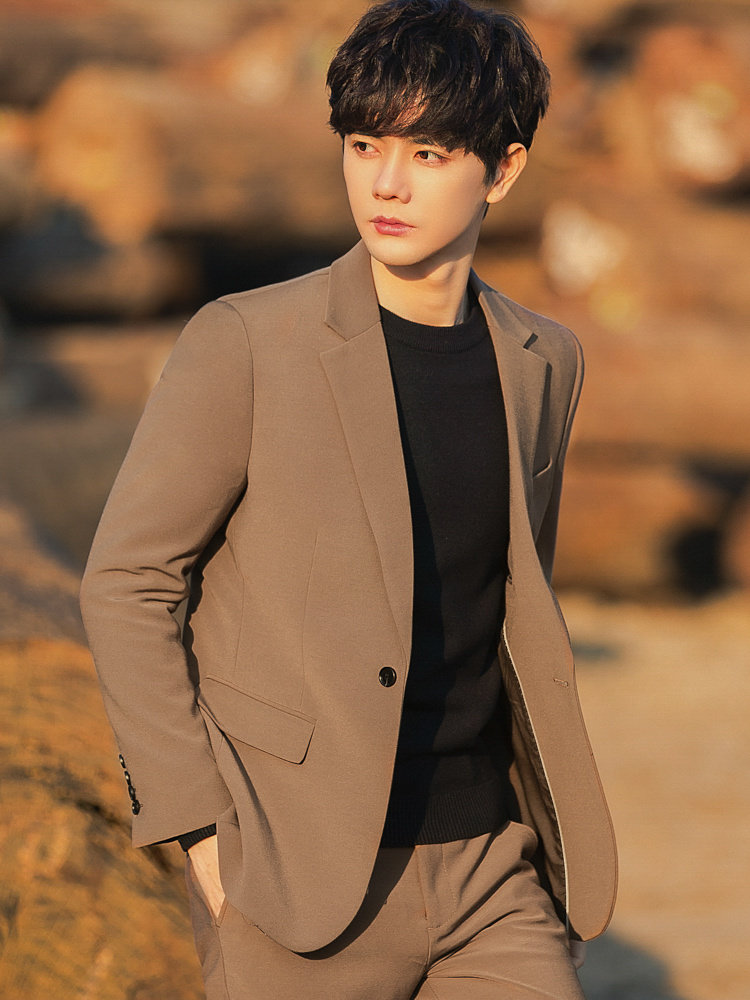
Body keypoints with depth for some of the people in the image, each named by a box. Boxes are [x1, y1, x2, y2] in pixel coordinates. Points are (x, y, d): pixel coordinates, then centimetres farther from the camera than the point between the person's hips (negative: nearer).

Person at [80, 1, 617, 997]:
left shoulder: (543, 363, 8)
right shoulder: (244, 345, -8)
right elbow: (127, 582, -5)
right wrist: (197, 825, -10)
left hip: (487, 866, 4)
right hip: (302, 872, -4)